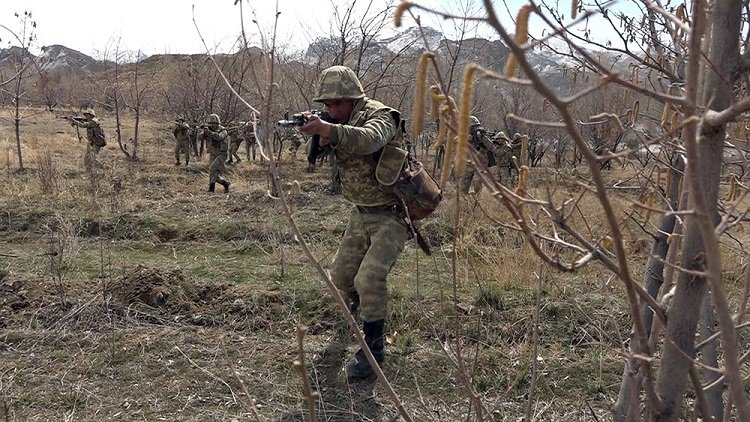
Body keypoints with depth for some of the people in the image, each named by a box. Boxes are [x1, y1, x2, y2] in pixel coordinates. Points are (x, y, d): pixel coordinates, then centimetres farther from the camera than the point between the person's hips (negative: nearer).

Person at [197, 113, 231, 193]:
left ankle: (211, 187, -17)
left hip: (221, 155, -6)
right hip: (212, 155, 6)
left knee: (212, 169, -23)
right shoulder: (207, 130, 3)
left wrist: (209, 132, -44)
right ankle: (226, 183, 23)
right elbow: (199, 138, -8)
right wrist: (204, 132, -28)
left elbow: (219, 137, -33)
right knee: (216, 175, 3)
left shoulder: (222, 130, -12)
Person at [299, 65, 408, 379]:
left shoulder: (379, 115, -19)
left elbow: (368, 140, -43)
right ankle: (357, 304, 51)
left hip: (390, 215, -8)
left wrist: (328, 129, -58)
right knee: (341, 278, 16)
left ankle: (373, 348, -7)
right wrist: (320, 138, -26)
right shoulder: (342, 123, 5)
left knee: (369, 278, -23)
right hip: (360, 214, 8)